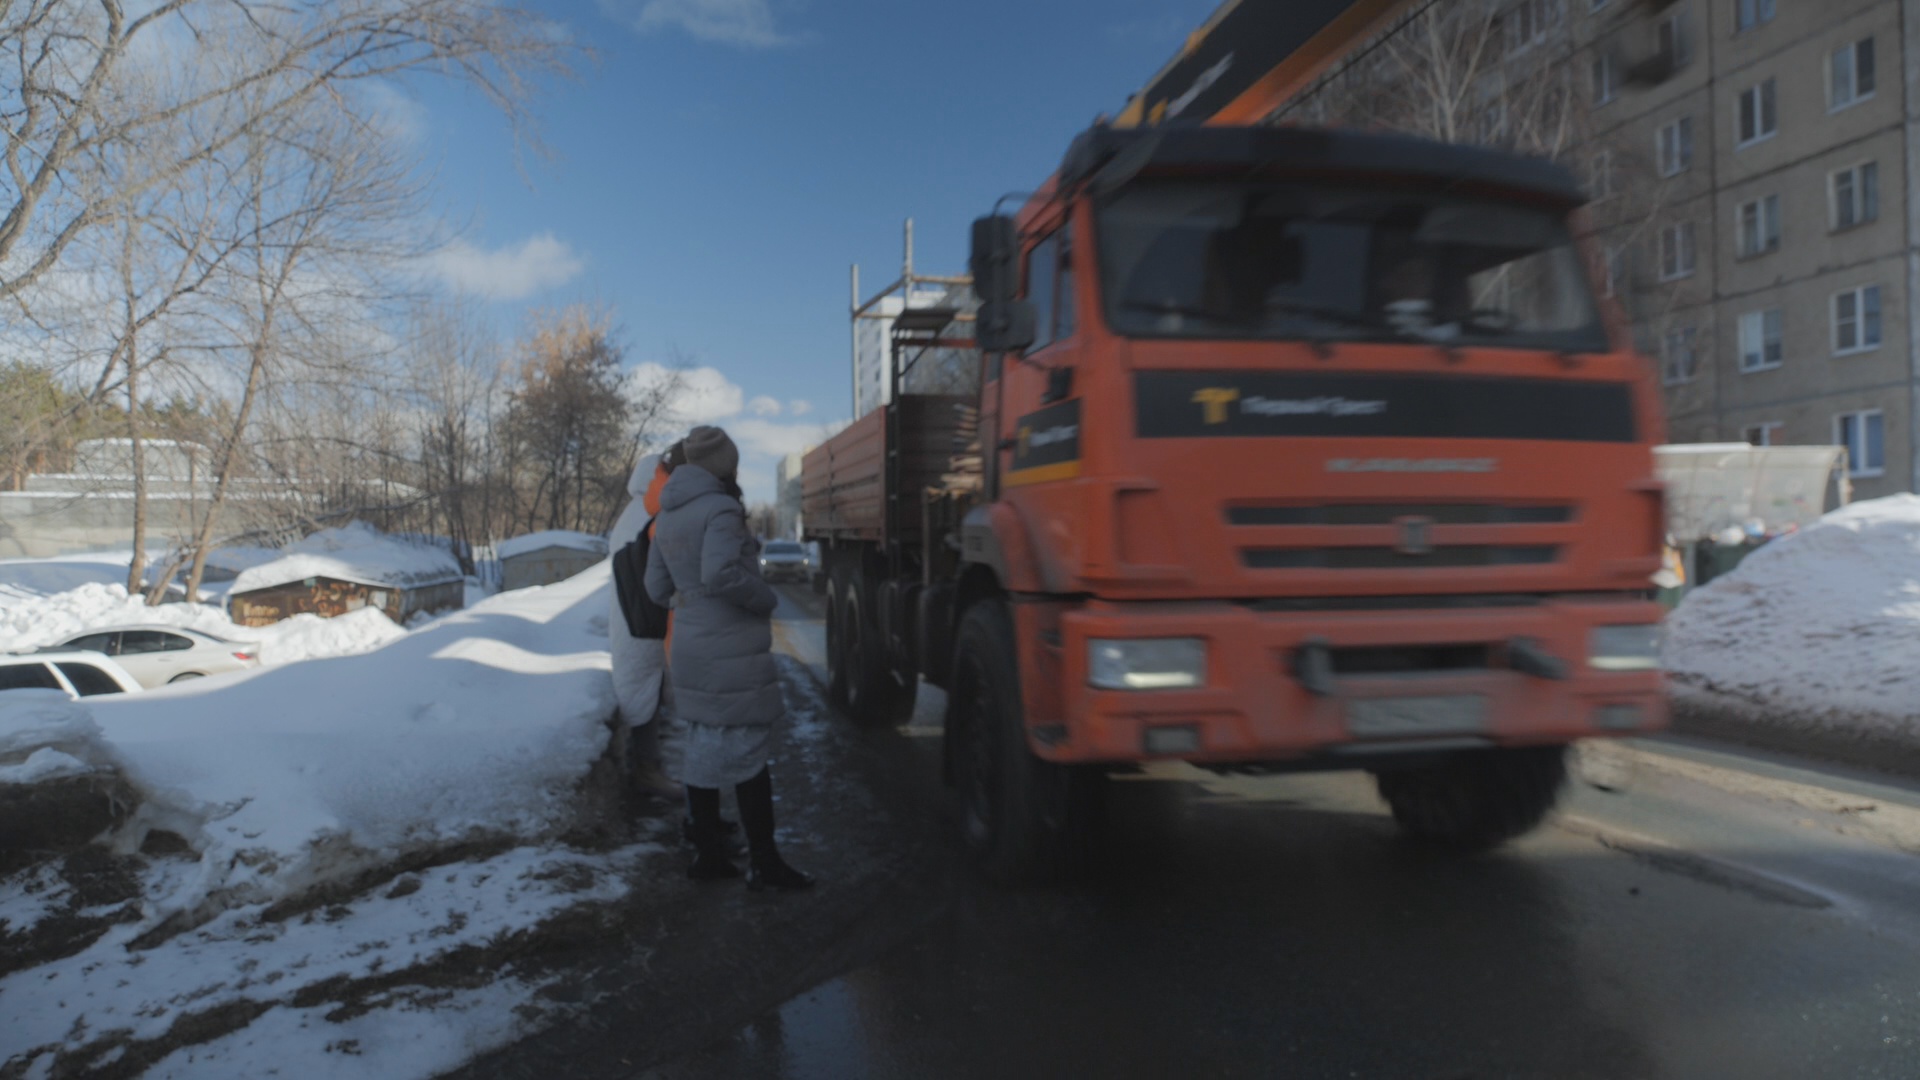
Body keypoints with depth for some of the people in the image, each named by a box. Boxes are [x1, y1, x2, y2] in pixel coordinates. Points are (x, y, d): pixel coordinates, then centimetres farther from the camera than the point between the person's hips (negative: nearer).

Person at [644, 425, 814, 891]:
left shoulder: (667, 517, 11)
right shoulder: (721, 510, -15)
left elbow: (657, 588, 14)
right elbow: (721, 574, -28)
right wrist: (766, 599, -14)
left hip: (690, 650, 8)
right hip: (731, 652, -8)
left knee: (705, 749, 15)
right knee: (748, 754, -1)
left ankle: (707, 853, 24)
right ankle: (764, 864, 6)